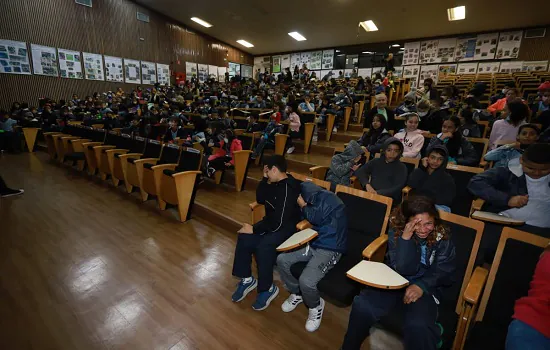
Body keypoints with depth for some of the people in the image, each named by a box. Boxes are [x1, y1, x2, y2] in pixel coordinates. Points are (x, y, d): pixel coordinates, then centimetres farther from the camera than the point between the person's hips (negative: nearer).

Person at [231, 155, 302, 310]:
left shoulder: (289, 189, -26)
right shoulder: (274, 182, 2)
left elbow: (279, 222, -28)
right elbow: (260, 199, 10)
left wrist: (254, 229, -20)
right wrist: (265, 179, -4)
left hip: (285, 227, -8)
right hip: (271, 222, 9)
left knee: (263, 246, -31)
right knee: (244, 238, -12)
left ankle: (268, 288, -6)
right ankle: (247, 279, 6)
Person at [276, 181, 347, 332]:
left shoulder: (327, 197, -13)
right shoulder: (317, 201, 14)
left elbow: (315, 218, -19)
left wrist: (303, 206, -4)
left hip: (329, 250, -9)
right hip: (314, 244, 9)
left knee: (306, 281, -27)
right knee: (282, 259, -3)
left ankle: (316, 307, 8)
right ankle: (296, 294, 19)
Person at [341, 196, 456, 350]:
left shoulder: (443, 237, -7)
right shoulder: (396, 231, -11)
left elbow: (444, 272, -5)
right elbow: (402, 270, -18)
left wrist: (421, 286, -24)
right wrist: (405, 238, -32)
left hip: (427, 286, 0)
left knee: (418, 326, -33)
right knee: (362, 306, -23)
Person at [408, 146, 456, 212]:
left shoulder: (447, 178, 11)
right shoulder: (418, 171, 15)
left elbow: (447, 200, -1)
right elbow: (411, 185, -6)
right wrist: (422, 168, -5)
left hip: (438, 206, -1)